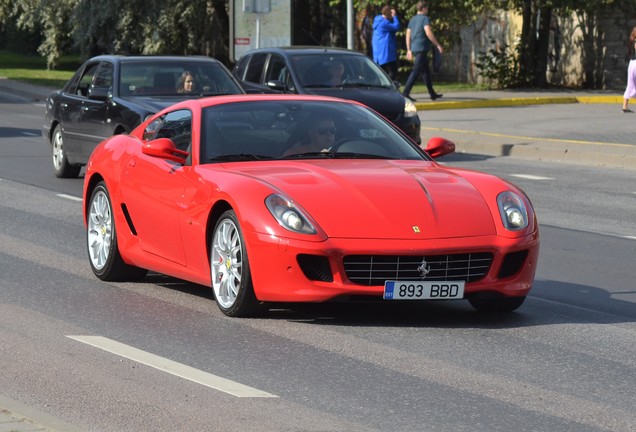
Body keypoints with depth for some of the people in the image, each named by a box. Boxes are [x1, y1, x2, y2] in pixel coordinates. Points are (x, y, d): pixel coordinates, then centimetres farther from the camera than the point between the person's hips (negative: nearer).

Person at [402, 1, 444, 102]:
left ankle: (432, 93, 20)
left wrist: (409, 50, 20)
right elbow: (428, 33, -19)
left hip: (414, 48, 9)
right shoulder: (425, 19, -8)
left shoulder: (412, 20, 16)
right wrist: (438, 45, -15)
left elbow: (408, 36, 16)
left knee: (426, 71, 15)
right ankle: (406, 92, -18)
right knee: (416, 71, -11)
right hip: (422, 48, -9)